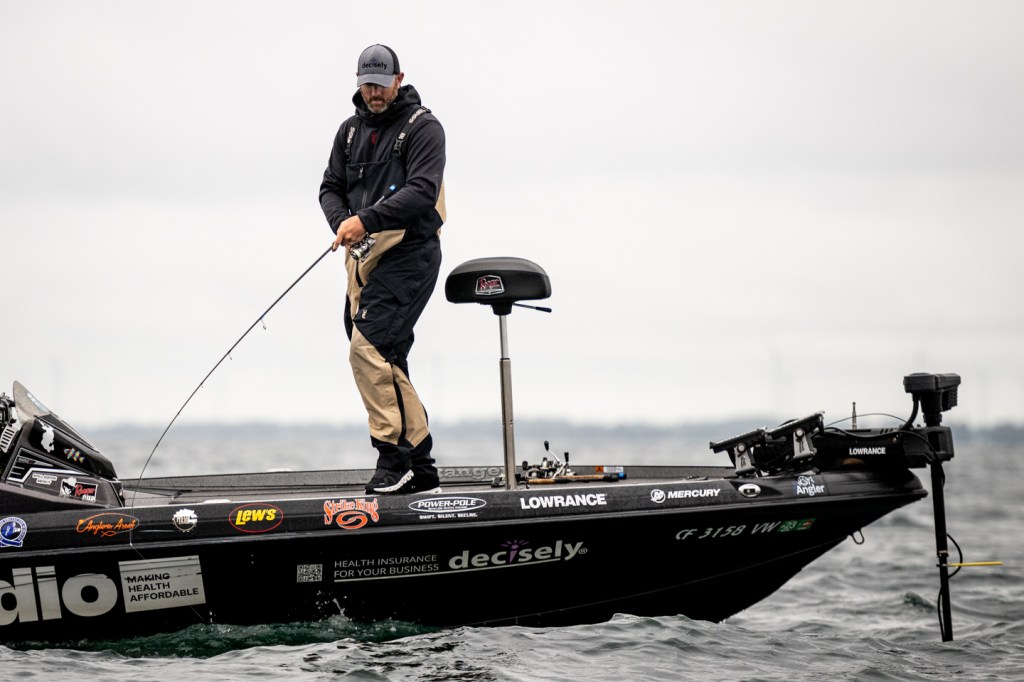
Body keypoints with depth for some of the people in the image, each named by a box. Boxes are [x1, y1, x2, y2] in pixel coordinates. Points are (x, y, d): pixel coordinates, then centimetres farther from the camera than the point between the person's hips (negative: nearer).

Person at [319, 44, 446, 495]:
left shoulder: (422, 127, -4)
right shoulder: (351, 130, 17)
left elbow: (422, 191, -16)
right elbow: (331, 187, 14)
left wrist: (367, 220, -24)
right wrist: (342, 224, -8)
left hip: (408, 252, -8)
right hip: (363, 255, 8)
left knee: (368, 347, -20)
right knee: (387, 362, 7)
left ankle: (393, 454, -15)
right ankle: (420, 470, 12)